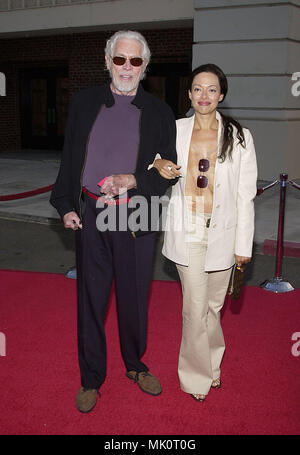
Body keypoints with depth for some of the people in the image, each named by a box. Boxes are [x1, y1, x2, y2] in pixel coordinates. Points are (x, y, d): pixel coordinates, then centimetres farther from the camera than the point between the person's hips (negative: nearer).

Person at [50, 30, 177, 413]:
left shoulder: (159, 112, 4)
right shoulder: (84, 102, 7)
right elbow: (68, 159, 9)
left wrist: (133, 180, -14)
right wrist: (66, 205, 2)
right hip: (90, 215, 1)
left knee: (134, 298, 12)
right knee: (90, 299, 9)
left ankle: (135, 365, 36)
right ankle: (91, 378, 27)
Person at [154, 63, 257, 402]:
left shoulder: (239, 137, -2)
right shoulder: (174, 131, 0)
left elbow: (245, 195, -1)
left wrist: (243, 245, -1)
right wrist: (158, 164, -7)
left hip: (221, 233, 0)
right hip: (186, 232, 0)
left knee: (213, 304, 14)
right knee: (195, 307, 1)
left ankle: (210, 364, 39)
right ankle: (199, 375, 23)